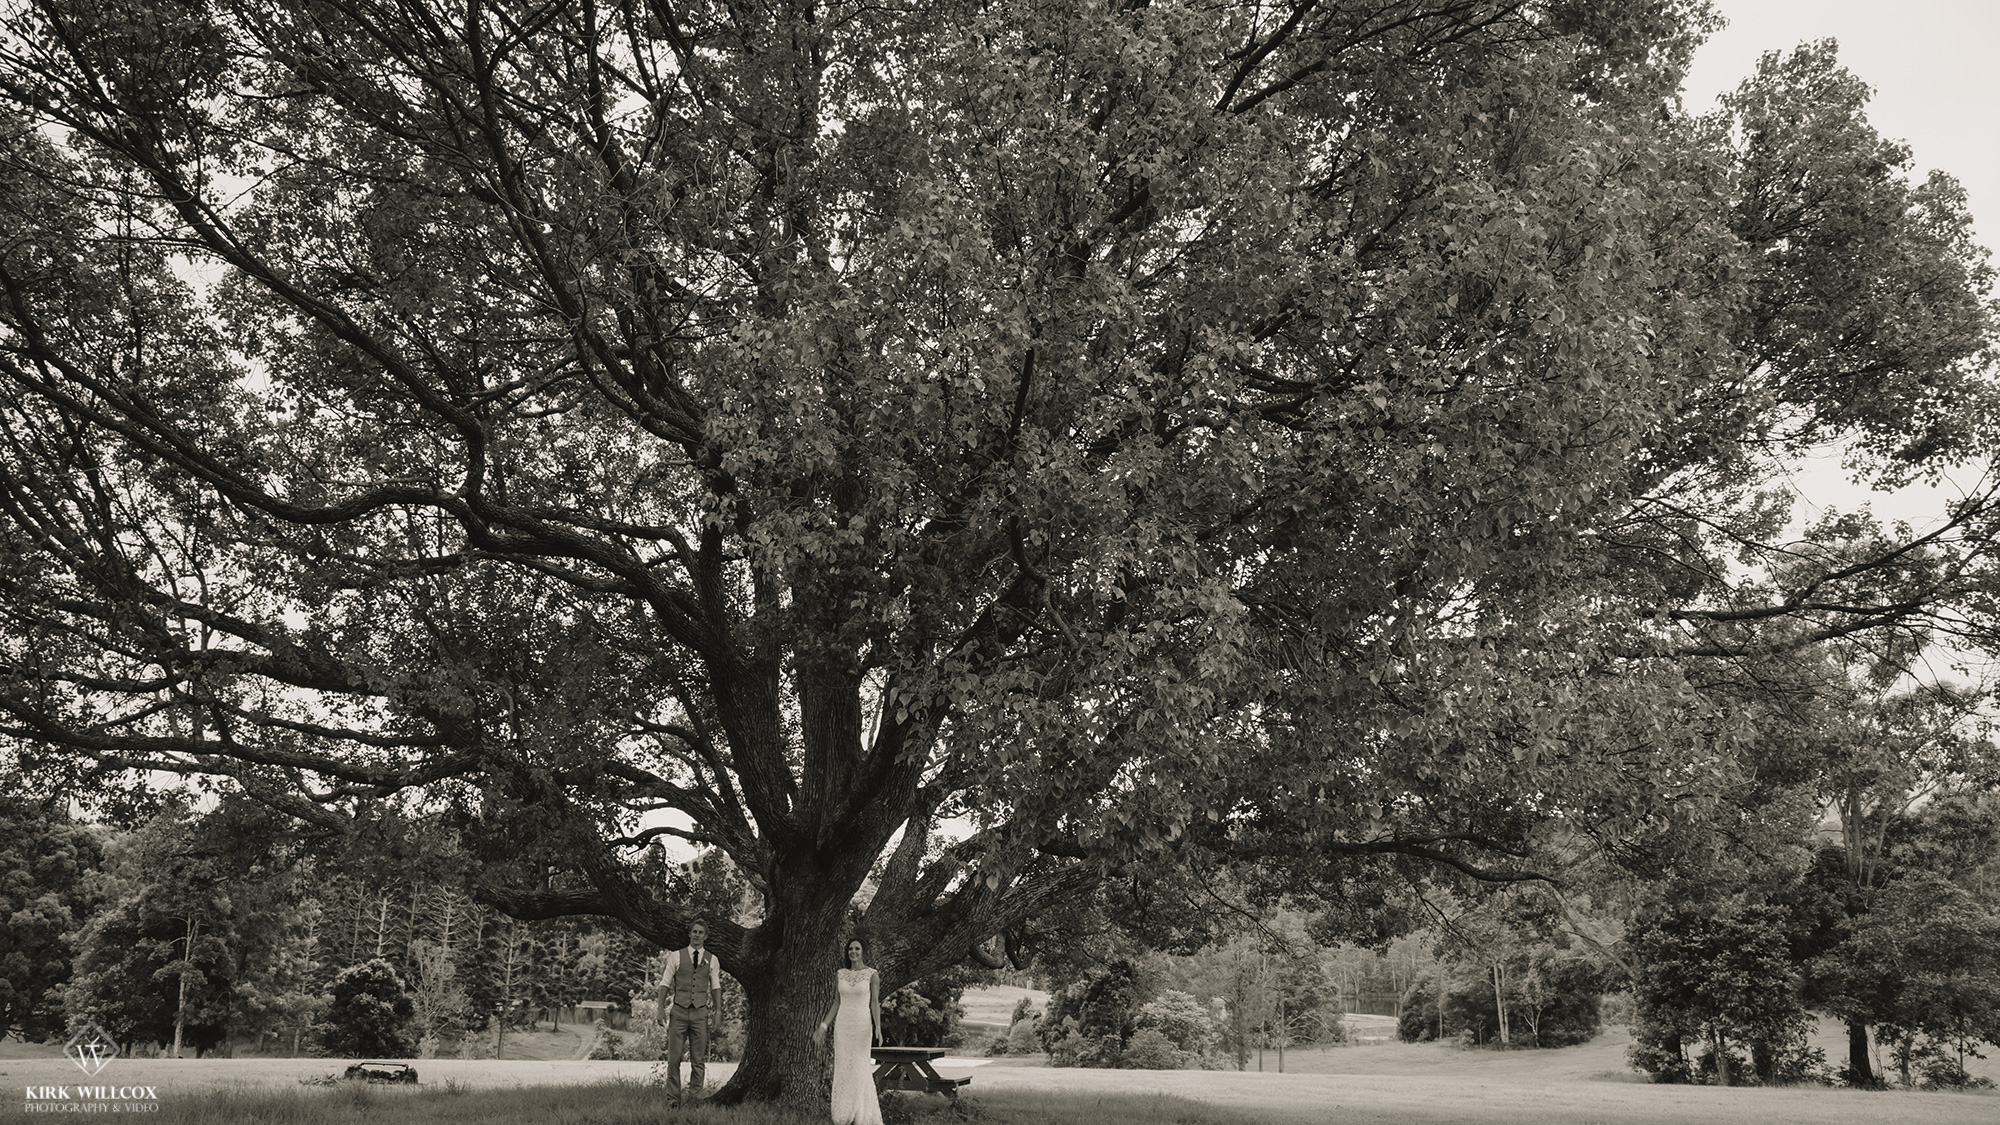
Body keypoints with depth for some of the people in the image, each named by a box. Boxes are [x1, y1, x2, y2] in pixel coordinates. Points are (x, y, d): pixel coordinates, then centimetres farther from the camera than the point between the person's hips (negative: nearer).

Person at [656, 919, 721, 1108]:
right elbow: (665, 983, 7)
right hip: (679, 1010, -1)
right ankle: (673, 1100, 2)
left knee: (699, 1060, 1)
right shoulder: (676, 956, 5)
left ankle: (694, 1098, 7)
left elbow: (716, 987, 11)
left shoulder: (711, 959, 9)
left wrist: (717, 1012, 4)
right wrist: (660, 1008, 0)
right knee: (674, 1058, -4)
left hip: (700, 1013, 1)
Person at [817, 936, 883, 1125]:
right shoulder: (840, 975, 8)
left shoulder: (871, 974, -2)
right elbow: (836, 1004, 11)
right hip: (843, 1025, 3)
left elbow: (875, 1004, -5)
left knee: (861, 1068, -5)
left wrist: (878, 1029, -17)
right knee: (843, 1069, 1)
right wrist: (824, 1025, 3)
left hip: (862, 1025, -3)